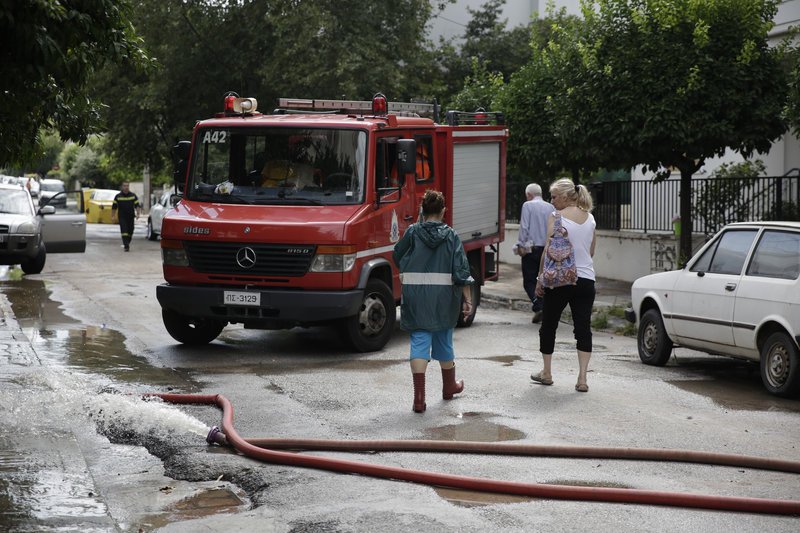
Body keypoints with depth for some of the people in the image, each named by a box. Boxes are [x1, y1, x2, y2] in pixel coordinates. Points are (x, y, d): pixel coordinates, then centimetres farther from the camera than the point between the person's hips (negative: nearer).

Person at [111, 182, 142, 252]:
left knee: (130, 231, 7)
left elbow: (137, 206, 3)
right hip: (122, 217, -2)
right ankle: (126, 246, -18)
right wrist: (113, 216, 2)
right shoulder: (118, 196, 3)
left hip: (130, 217, 2)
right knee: (124, 231, -14)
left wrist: (138, 213, -12)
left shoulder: (133, 196, 5)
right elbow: (114, 207, 7)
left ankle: (127, 243, 29)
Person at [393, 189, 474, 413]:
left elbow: (397, 257, 10)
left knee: (419, 342, -1)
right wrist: (467, 299, -1)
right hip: (443, 298, 1)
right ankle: (449, 387, 38)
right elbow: (461, 271, -6)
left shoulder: (412, 233, -3)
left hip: (415, 296, -1)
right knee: (443, 341, 18)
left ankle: (419, 397, -13)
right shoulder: (451, 236, -3)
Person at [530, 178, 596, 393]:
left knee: (549, 326, 12)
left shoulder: (556, 217, -8)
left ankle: (546, 373, 21)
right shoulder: (590, 218, 8)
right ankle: (582, 378, -6)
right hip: (586, 280, 4)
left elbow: (549, 250, -11)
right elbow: (591, 252, 15)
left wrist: (540, 278, -4)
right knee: (583, 328, 1)